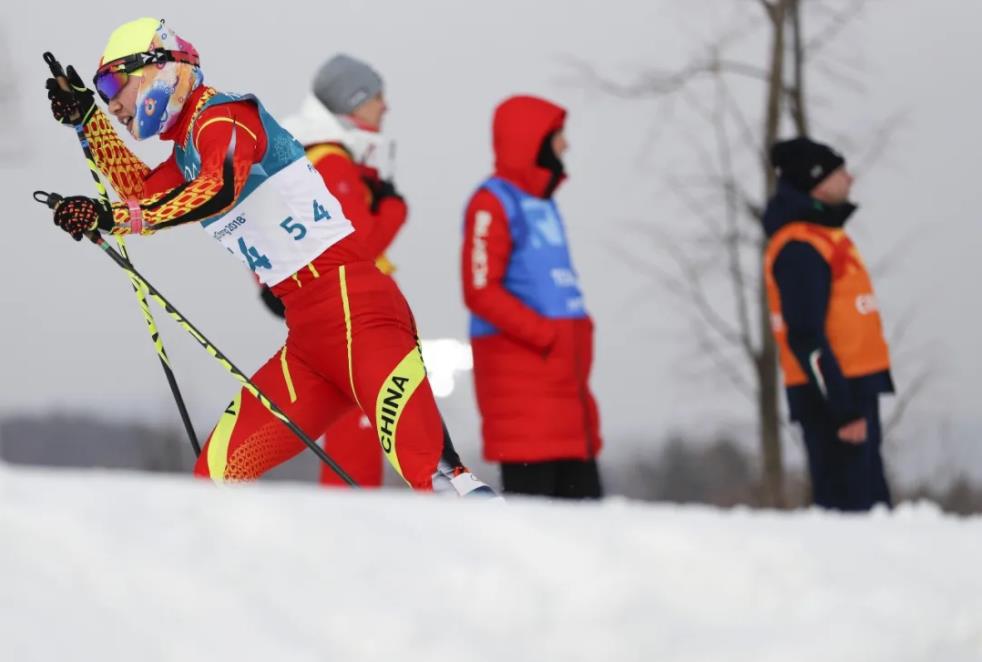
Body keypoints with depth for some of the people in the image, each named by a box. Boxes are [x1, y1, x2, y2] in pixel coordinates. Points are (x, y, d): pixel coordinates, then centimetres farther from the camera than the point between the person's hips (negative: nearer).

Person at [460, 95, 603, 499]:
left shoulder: (543, 204, 20)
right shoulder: (493, 203, -7)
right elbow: (481, 290, -16)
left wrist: (576, 339, 13)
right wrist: (546, 334, -19)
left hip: (561, 364, 9)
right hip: (519, 363, -9)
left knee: (581, 490, 5)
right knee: (531, 490, -12)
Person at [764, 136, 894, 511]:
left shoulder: (823, 235, 16)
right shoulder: (799, 249, -16)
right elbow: (806, 339, -21)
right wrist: (844, 409, -23)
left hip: (852, 390, 10)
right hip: (831, 395, -10)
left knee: (870, 502, 11)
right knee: (849, 505, -13)